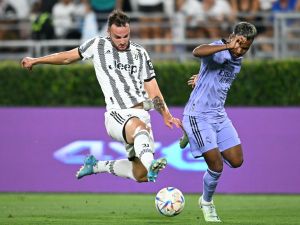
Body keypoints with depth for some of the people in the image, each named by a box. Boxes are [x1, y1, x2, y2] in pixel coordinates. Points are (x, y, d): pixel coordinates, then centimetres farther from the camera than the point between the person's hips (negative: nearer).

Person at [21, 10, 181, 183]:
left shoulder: (140, 53, 14)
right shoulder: (98, 45, 7)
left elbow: (153, 90, 14)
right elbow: (68, 57, 21)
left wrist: (166, 115, 0)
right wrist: (35, 61, 28)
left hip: (142, 114, 4)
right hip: (118, 115, -4)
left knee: (141, 175, -2)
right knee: (139, 127, -40)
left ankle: (97, 165, 24)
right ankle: (151, 165, -69)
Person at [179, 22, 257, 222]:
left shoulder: (238, 61, 7)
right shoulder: (219, 51, -19)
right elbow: (197, 52, -43)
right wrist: (227, 46, -50)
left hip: (219, 115, 8)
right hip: (198, 115, -8)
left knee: (236, 161, 3)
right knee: (216, 166, -10)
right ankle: (207, 203, 17)